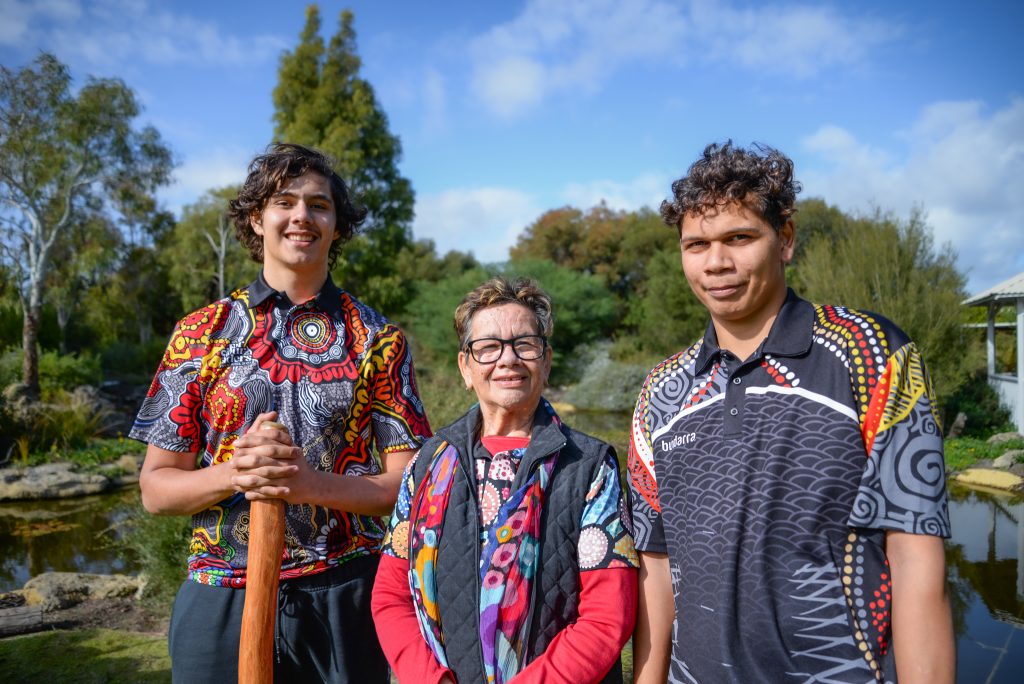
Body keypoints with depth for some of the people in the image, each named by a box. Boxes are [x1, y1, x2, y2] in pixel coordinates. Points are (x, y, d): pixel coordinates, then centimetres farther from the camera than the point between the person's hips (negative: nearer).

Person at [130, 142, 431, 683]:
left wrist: (311, 483, -19)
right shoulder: (201, 332, 3)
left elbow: (405, 482, -3)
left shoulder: (378, 339, 1)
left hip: (345, 595, 0)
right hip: (221, 594, 1)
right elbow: (156, 487, 2)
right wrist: (236, 473, -17)